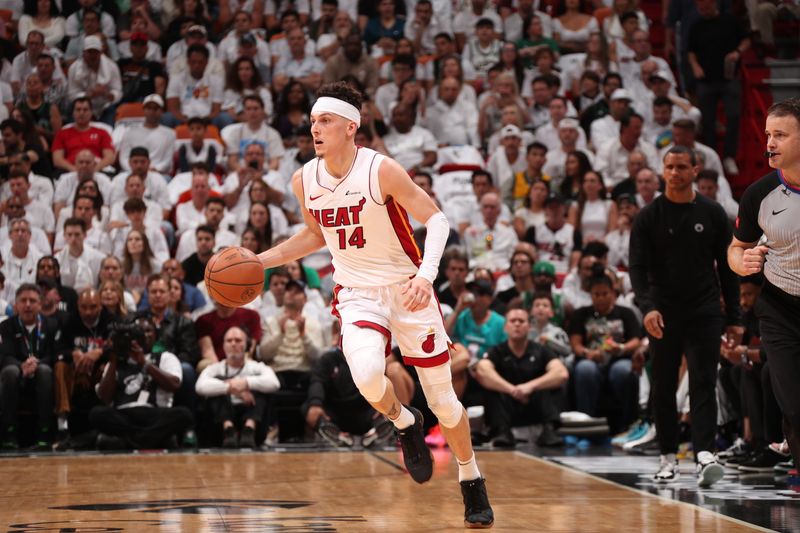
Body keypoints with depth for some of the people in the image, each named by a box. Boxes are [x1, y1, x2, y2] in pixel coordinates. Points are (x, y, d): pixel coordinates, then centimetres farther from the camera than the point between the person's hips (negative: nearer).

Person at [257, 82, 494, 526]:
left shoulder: (381, 170, -18)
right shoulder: (305, 180, -2)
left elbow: (436, 219, -17)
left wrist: (426, 274, -33)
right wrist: (261, 261, 7)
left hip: (407, 289, -3)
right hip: (357, 294, 3)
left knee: (443, 400, 4)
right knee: (367, 376, -29)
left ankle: (473, 482, 28)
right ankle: (405, 424, 5)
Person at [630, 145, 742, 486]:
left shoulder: (713, 214, 4)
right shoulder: (648, 217, 0)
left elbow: (726, 267, 7)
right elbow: (638, 268, -6)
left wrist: (733, 317, 4)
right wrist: (647, 307, -23)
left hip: (704, 312, 0)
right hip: (663, 314, 0)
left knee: (704, 384, -10)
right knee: (663, 389, 6)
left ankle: (704, 454, -18)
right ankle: (668, 457, 16)